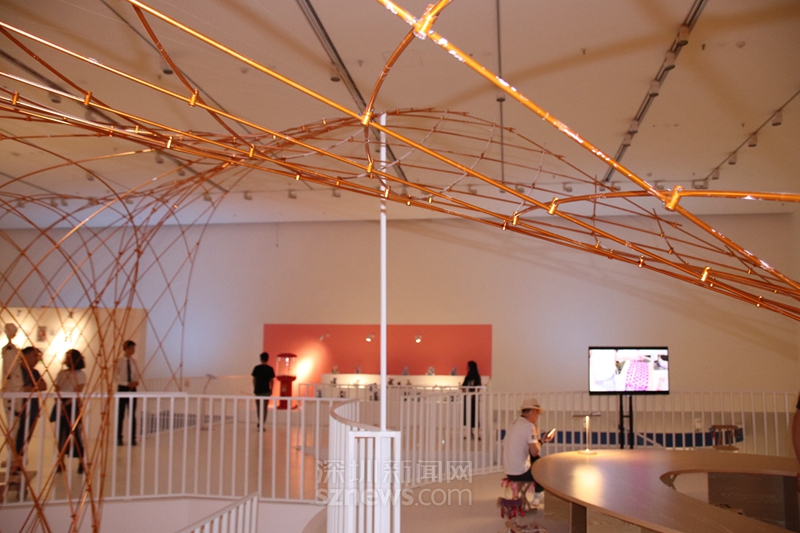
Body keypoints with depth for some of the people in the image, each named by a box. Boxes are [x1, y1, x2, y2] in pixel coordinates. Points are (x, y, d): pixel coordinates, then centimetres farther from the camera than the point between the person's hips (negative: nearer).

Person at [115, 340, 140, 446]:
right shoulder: (119, 361, -8)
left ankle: (133, 438, 10)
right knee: (120, 414, 3)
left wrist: (136, 382, -9)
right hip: (122, 388, -3)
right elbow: (116, 376, -9)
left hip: (132, 389, 4)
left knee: (132, 414, 4)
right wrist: (127, 384, -16)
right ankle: (119, 438, 12)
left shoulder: (133, 361, 4)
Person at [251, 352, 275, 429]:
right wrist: (271, 389, 8)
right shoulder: (270, 369, -3)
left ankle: (258, 422, 22)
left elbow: (254, 379, 0)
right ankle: (261, 424, -1)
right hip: (266, 391, -1)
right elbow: (271, 380, -2)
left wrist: (254, 389, 11)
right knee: (264, 408, 4)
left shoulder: (257, 368, -2)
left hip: (258, 390, 1)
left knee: (258, 407, 18)